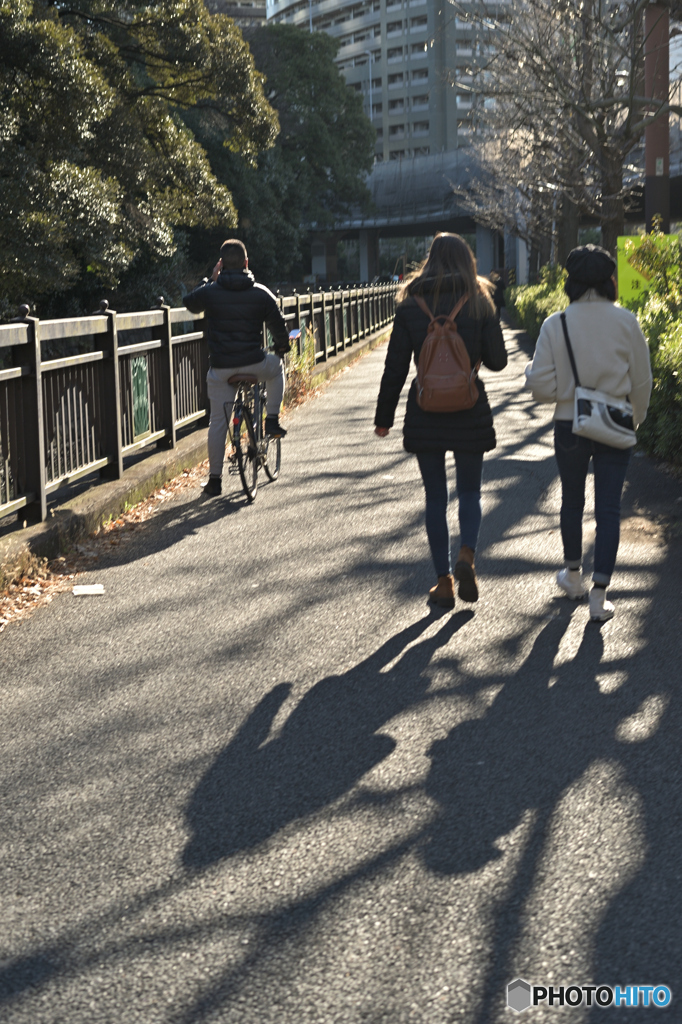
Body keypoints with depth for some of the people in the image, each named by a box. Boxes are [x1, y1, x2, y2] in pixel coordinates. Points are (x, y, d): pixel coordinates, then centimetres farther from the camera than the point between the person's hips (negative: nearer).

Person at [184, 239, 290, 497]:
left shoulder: (210, 292, -3)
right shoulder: (261, 293, 0)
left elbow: (189, 303, 18)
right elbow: (279, 327, 7)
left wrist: (209, 280, 25)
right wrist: (282, 349, 27)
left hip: (221, 367, 0)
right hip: (254, 364, 0)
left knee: (218, 422, 9)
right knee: (276, 367, 34)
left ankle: (215, 479, 9)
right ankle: (272, 420, 26)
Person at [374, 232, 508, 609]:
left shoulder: (411, 305, -1)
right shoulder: (479, 303, -2)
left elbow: (395, 366, -2)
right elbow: (497, 361, -1)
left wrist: (384, 416, 6)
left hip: (425, 414, 0)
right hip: (470, 411, 0)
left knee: (435, 497, 8)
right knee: (470, 492, 12)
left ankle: (444, 581, 9)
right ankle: (466, 555, -13)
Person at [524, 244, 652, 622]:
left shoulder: (555, 324, -9)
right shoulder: (625, 321, -8)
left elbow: (542, 387, -9)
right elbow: (642, 381, 0)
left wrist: (530, 371, 13)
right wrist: (635, 420, 17)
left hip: (569, 425, 1)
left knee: (572, 501, 20)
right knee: (608, 508, 4)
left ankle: (573, 576, 37)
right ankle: (599, 594, 0)